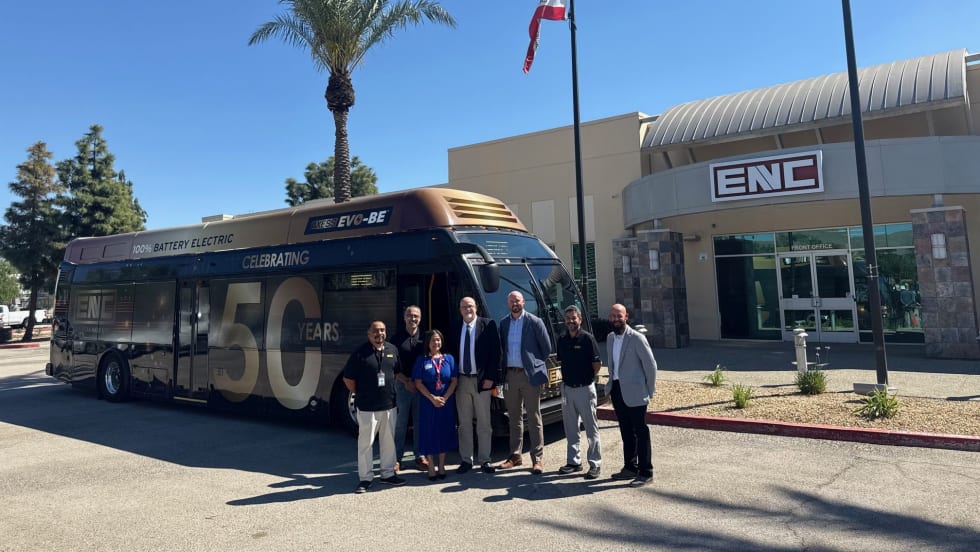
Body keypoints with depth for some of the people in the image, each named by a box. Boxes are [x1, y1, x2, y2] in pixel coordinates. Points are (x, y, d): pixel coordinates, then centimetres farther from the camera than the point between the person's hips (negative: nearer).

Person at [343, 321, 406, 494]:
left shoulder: (392, 350, 5)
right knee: (366, 442, 2)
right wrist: (360, 395, -1)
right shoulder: (360, 353, -9)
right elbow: (348, 378, -4)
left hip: (389, 405, 5)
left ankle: (388, 473, 26)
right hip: (367, 407, -5)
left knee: (389, 441, 13)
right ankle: (365, 478, 13)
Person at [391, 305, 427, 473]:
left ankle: (419, 456, 16)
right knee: (400, 422, 3)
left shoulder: (424, 337, 4)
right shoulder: (397, 338, 2)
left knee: (420, 421, 6)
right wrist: (406, 381, -9)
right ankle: (397, 458, 11)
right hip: (402, 384, -1)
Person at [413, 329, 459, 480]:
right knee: (429, 433, 2)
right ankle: (431, 467, 12)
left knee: (444, 433, 6)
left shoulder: (449, 359, 5)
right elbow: (418, 383, -4)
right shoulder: (422, 361, 1)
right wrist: (433, 398, -13)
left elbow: (454, 381, 1)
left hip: (446, 403, 2)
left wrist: (444, 398, -12)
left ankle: (441, 466, 18)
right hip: (428, 403, -1)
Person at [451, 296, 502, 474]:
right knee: (464, 423, 10)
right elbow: (453, 353, 10)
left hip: (482, 381, -3)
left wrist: (490, 378, -12)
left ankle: (484, 460, 15)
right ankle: (466, 460, 19)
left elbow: (495, 352, -7)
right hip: (462, 380, 3)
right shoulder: (456, 329, 8)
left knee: (484, 424, 5)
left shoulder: (488, 325, -4)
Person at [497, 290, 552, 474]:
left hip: (529, 375, -4)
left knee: (534, 418, 1)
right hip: (510, 375, 4)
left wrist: (534, 364, 1)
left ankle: (538, 459, 7)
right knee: (514, 418, 13)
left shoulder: (535, 322, -4)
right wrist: (503, 368, 6)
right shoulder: (503, 323, 9)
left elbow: (547, 348, 0)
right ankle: (515, 455, 22)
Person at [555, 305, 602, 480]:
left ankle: (595, 464, 9)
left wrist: (587, 378, 0)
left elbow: (597, 363, -8)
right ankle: (574, 461, 24)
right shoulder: (562, 340, 8)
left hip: (584, 388, -6)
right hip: (567, 388, 6)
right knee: (570, 428, 13)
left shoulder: (587, 338, -10)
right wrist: (566, 377, 9)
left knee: (591, 427, 2)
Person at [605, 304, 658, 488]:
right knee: (626, 431, 16)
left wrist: (649, 391, -7)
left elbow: (651, 364, -10)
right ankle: (630, 468, 27)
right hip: (617, 390, 7)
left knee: (640, 432, 0)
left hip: (634, 393, -7)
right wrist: (612, 383, 13)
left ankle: (645, 472, 8)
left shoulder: (637, 338, -13)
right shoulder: (610, 338, 9)